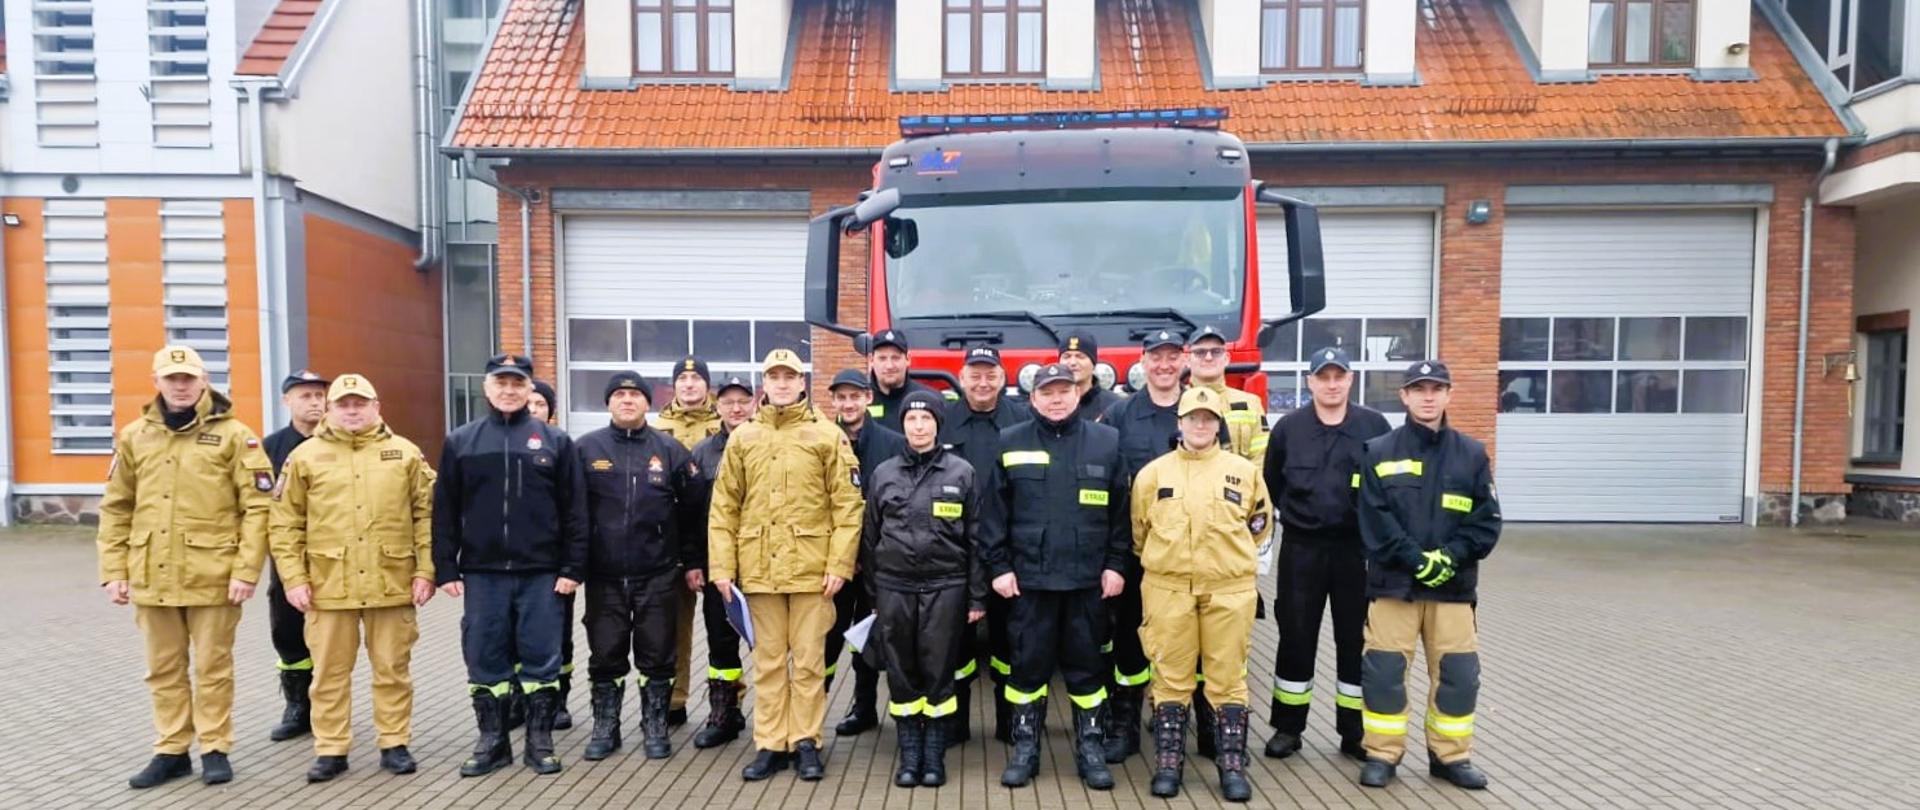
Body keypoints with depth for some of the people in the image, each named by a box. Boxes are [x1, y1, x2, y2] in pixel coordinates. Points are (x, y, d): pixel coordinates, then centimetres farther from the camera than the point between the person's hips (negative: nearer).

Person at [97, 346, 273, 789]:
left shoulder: (232, 434, -5)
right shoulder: (133, 436, 7)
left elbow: (257, 508, -8)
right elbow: (116, 510, 11)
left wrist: (246, 570, -13)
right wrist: (113, 571, 5)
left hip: (212, 577, -4)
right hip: (152, 577, 4)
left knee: (213, 667, 7)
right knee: (163, 669, 14)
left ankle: (215, 750, 19)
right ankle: (172, 751, 26)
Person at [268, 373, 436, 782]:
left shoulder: (405, 453, 3)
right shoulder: (305, 456, 3)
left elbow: (427, 515, 3)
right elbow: (285, 523, 4)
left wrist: (426, 571, -2)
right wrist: (294, 577, -3)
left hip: (391, 583, 0)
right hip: (328, 585, 0)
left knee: (393, 670, 9)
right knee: (330, 673, 10)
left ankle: (395, 744, 21)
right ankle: (330, 750, 22)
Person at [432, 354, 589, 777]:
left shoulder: (555, 441, 3)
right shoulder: (461, 441, 6)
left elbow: (574, 511, 1)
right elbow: (445, 511, 6)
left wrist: (572, 568, -4)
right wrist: (445, 568, 0)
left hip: (541, 572, -1)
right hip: (482, 572, 1)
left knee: (541, 658, 5)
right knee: (485, 659, 8)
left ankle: (540, 740, 17)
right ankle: (491, 741, 22)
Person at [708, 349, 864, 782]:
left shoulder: (828, 436, 0)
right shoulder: (743, 438, 8)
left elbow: (847, 506, -3)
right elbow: (724, 507, 8)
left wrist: (840, 564, -10)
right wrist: (722, 565, 1)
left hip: (811, 568, -2)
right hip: (759, 568, 2)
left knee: (809, 660, 6)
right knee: (768, 660, 11)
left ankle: (806, 741, 20)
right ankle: (771, 744, 21)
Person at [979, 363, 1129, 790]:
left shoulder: (1106, 441, 3)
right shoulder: (1011, 443, 2)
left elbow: (1121, 510, 4)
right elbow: (995, 511, 2)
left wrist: (1116, 565, -1)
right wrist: (998, 566, -3)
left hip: (1088, 578, 0)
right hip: (1029, 577, 0)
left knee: (1087, 666, 10)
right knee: (1028, 665, 8)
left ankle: (1091, 748, 23)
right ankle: (1025, 748, 22)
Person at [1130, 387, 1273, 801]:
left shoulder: (1243, 471, 5)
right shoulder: (1153, 472, 4)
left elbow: (1259, 523, 17)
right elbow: (1138, 529, 14)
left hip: (1229, 588, 0)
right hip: (1168, 587, 0)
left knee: (1228, 678, 5)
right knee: (1171, 677, 6)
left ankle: (1232, 767, 15)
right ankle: (1168, 764, 14)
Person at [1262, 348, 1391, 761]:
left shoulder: (1375, 425, 0)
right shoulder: (1288, 427, 1)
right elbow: (1270, 485, 8)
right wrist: (1294, 516, 6)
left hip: (1358, 548, 0)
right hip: (1301, 548, 0)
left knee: (1356, 639, 8)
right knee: (1296, 638, 6)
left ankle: (1355, 732, 22)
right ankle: (1288, 728, 18)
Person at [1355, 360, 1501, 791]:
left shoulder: (1471, 454, 6)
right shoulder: (1379, 452, 0)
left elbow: (1487, 521, 3)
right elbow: (1375, 522, -6)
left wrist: (1451, 557, -11)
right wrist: (1416, 560, -14)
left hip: (1453, 586, 2)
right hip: (1393, 582, -2)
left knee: (1458, 673, 6)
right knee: (1383, 671, -1)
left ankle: (1450, 755, 24)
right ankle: (1382, 754, 14)